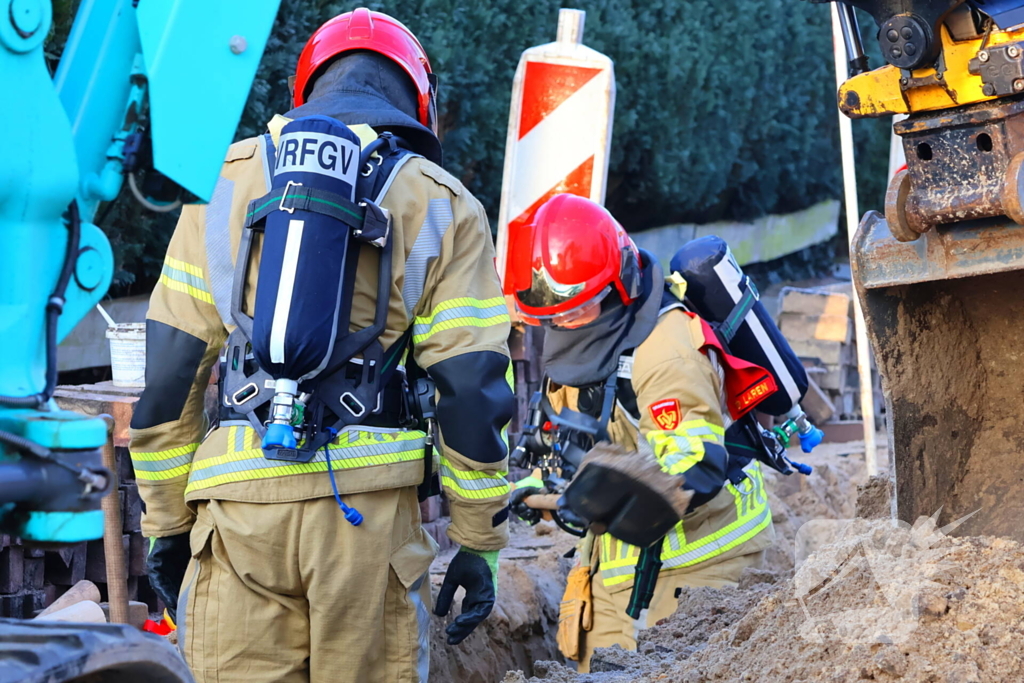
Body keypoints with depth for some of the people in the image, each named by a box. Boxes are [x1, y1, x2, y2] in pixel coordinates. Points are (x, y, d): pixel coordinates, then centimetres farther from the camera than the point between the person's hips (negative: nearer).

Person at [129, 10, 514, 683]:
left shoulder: (226, 182, 11)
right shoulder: (440, 206, 7)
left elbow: (168, 369, 7)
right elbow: (474, 388, 1)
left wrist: (166, 522, 13)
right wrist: (480, 544, 8)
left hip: (238, 505, 1)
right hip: (369, 502, -1)